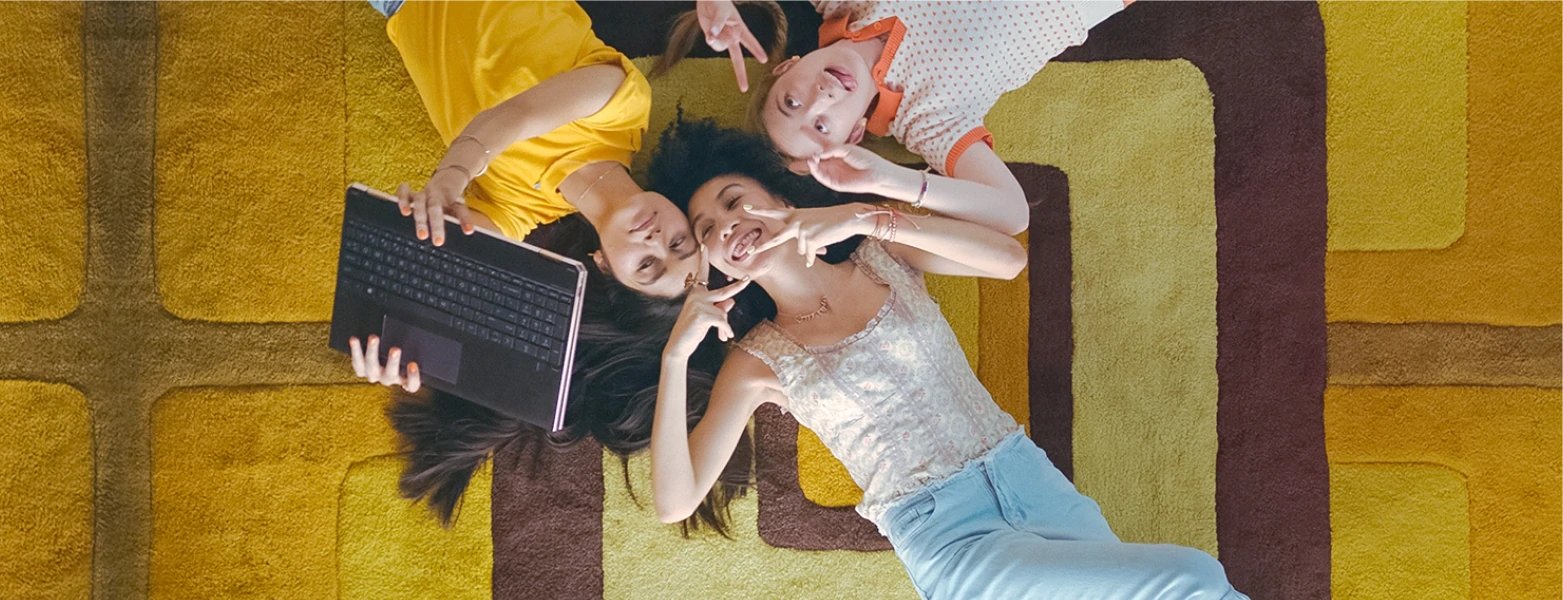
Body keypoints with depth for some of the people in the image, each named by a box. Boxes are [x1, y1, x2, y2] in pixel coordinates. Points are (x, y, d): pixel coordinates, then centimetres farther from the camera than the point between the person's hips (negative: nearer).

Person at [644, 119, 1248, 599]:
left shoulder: (882, 257, 9)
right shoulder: (757, 362, 2)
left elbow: (1008, 258, -8)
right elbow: (674, 502, -6)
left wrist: (865, 218, -15)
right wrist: (676, 354, -15)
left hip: (1028, 475, 4)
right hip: (945, 539, -4)